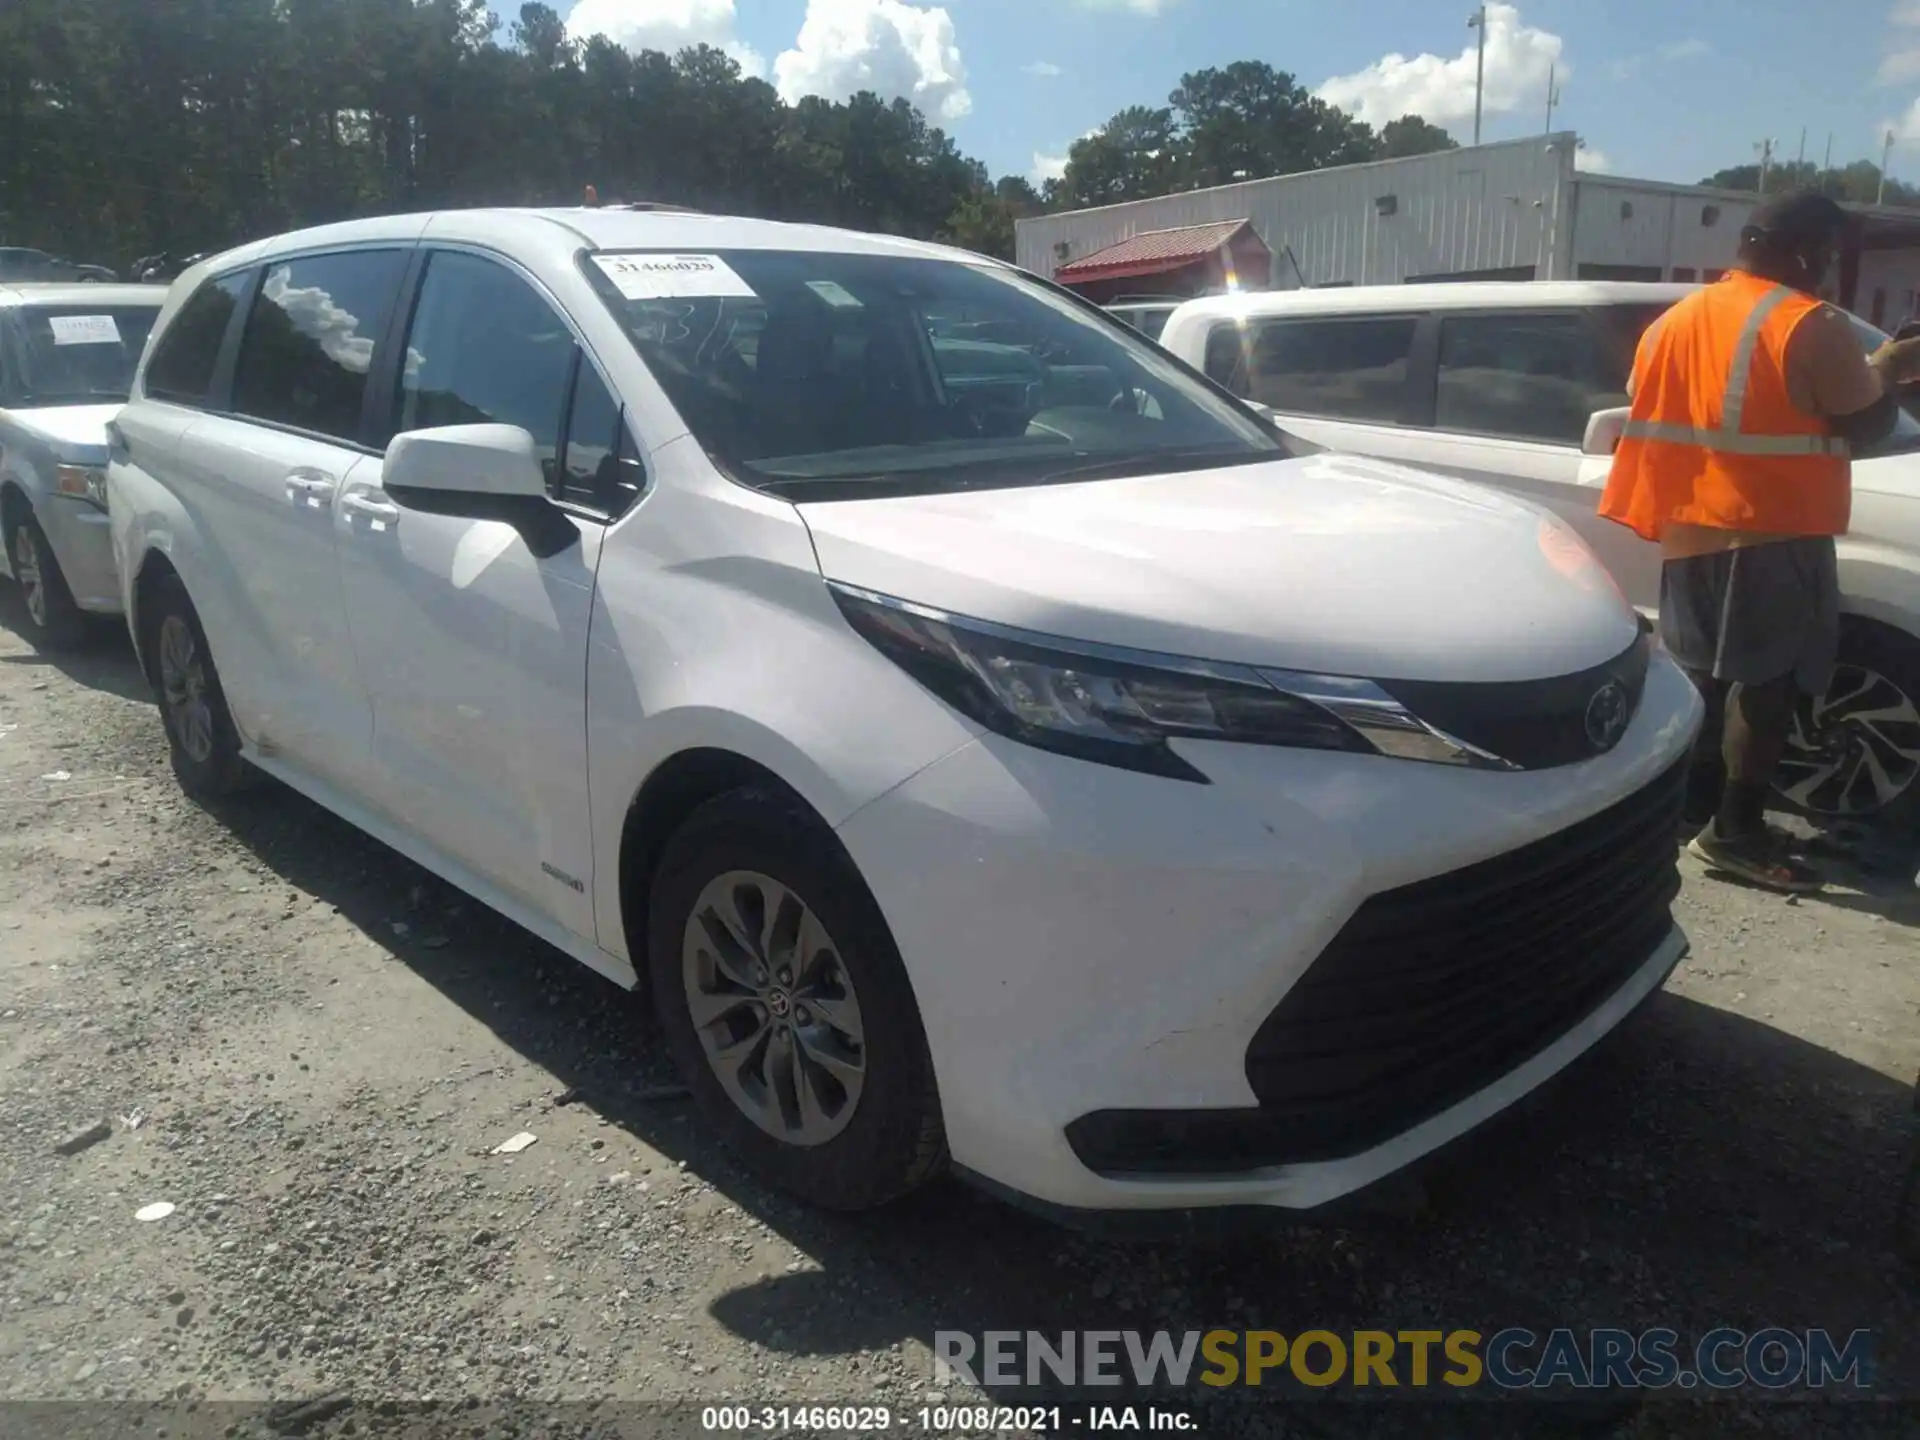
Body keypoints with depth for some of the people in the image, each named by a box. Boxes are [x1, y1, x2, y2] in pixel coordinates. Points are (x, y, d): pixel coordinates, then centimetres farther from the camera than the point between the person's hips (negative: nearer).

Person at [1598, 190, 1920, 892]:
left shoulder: (1675, 321, 11)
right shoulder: (1813, 328, -11)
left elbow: (1649, 414, 18)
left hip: (1691, 529, 8)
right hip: (1772, 532, -7)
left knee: (1706, 672, 15)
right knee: (1767, 680, -4)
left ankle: (1695, 806, 22)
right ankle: (1736, 832, -3)